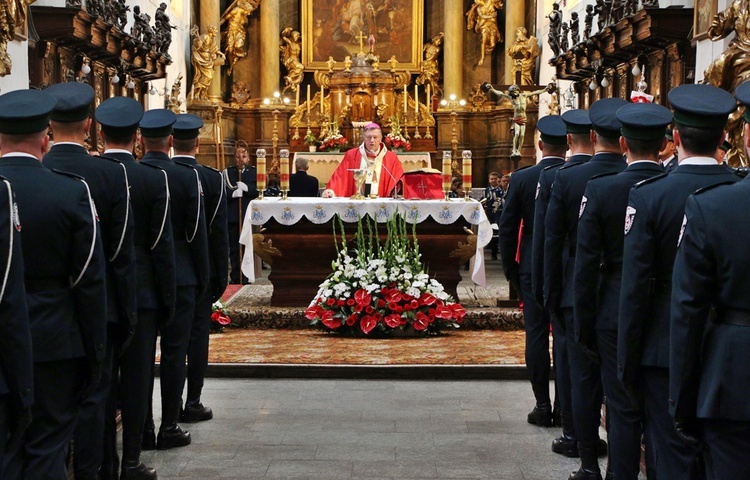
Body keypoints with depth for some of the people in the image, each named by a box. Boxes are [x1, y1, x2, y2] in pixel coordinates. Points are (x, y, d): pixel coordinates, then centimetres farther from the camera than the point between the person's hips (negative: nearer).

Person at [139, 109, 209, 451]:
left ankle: (141, 425, 17)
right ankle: (169, 427, 8)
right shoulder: (187, 177, -9)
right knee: (174, 350, 4)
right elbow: (196, 232, -7)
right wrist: (202, 278, 4)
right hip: (178, 275, -2)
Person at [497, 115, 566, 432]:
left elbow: (507, 228, -6)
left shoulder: (521, 178, -8)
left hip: (533, 267, -1)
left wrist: (510, 269, 5)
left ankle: (543, 406, 7)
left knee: (537, 334, 5)